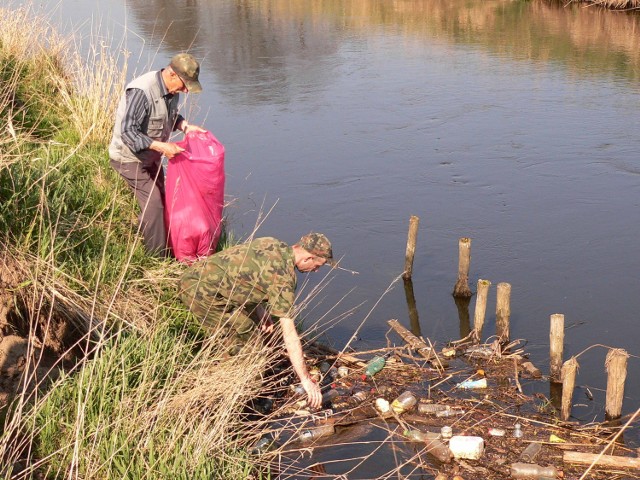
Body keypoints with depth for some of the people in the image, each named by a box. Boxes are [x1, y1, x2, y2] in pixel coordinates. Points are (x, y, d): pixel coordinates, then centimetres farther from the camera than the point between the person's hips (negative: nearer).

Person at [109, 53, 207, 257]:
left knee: (160, 199, 15)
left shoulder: (172, 90, -5)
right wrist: (161, 146, -37)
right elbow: (128, 132, -33)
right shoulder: (141, 92, -32)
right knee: (153, 203, -9)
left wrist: (186, 126, -4)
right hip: (130, 157, -9)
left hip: (151, 156, 9)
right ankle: (158, 257, 1)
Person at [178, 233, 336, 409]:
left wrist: (260, 312, 8)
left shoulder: (271, 243, 7)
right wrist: (306, 379, -15)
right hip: (201, 291, -10)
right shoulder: (282, 276, -18)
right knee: (244, 337, -5)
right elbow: (289, 333, -19)